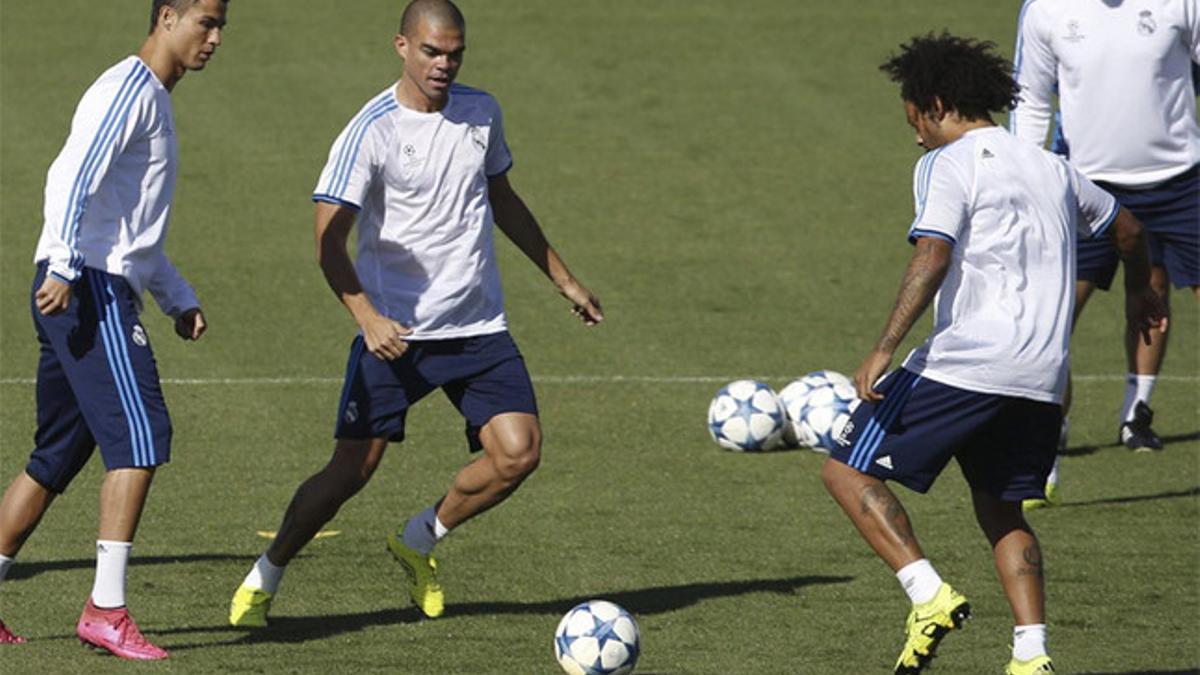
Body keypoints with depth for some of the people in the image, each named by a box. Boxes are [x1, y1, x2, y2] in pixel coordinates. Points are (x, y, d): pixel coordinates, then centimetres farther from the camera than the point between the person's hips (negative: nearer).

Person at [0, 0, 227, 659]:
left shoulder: (155, 101, 24)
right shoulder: (128, 89, -8)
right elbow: (73, 178, -19)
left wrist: (179, 299, 26)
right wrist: (64, 270, -27)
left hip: (105, 292, 10)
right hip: (89, 291, -10)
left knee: (56, 457, 11)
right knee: (139, 437, -14)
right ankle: (106, 610, -16)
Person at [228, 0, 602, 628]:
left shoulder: (481, 113, 7)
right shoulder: (371, 130, -12)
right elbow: (329, 238, -15)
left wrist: (563, 279, 25)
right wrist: (366, 316, -28)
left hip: (478, 327, 5)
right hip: (395, 332, -5)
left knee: (518, 452, -11)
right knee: (353, 468, -9)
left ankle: (418, 541, 14)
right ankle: (266, 576, 13)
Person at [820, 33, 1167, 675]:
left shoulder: (947, 165, -2)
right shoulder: (1051, 168, 19)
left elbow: (931, 259, -17)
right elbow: (1126, 228, 34)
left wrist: (883, 350, -22)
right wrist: (1140, 292, 54)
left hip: (964, 363, -7)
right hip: (1041, 378, 7)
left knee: (847, 470, 1)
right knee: (1002, 510, 20)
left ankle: (930, 596, -14)